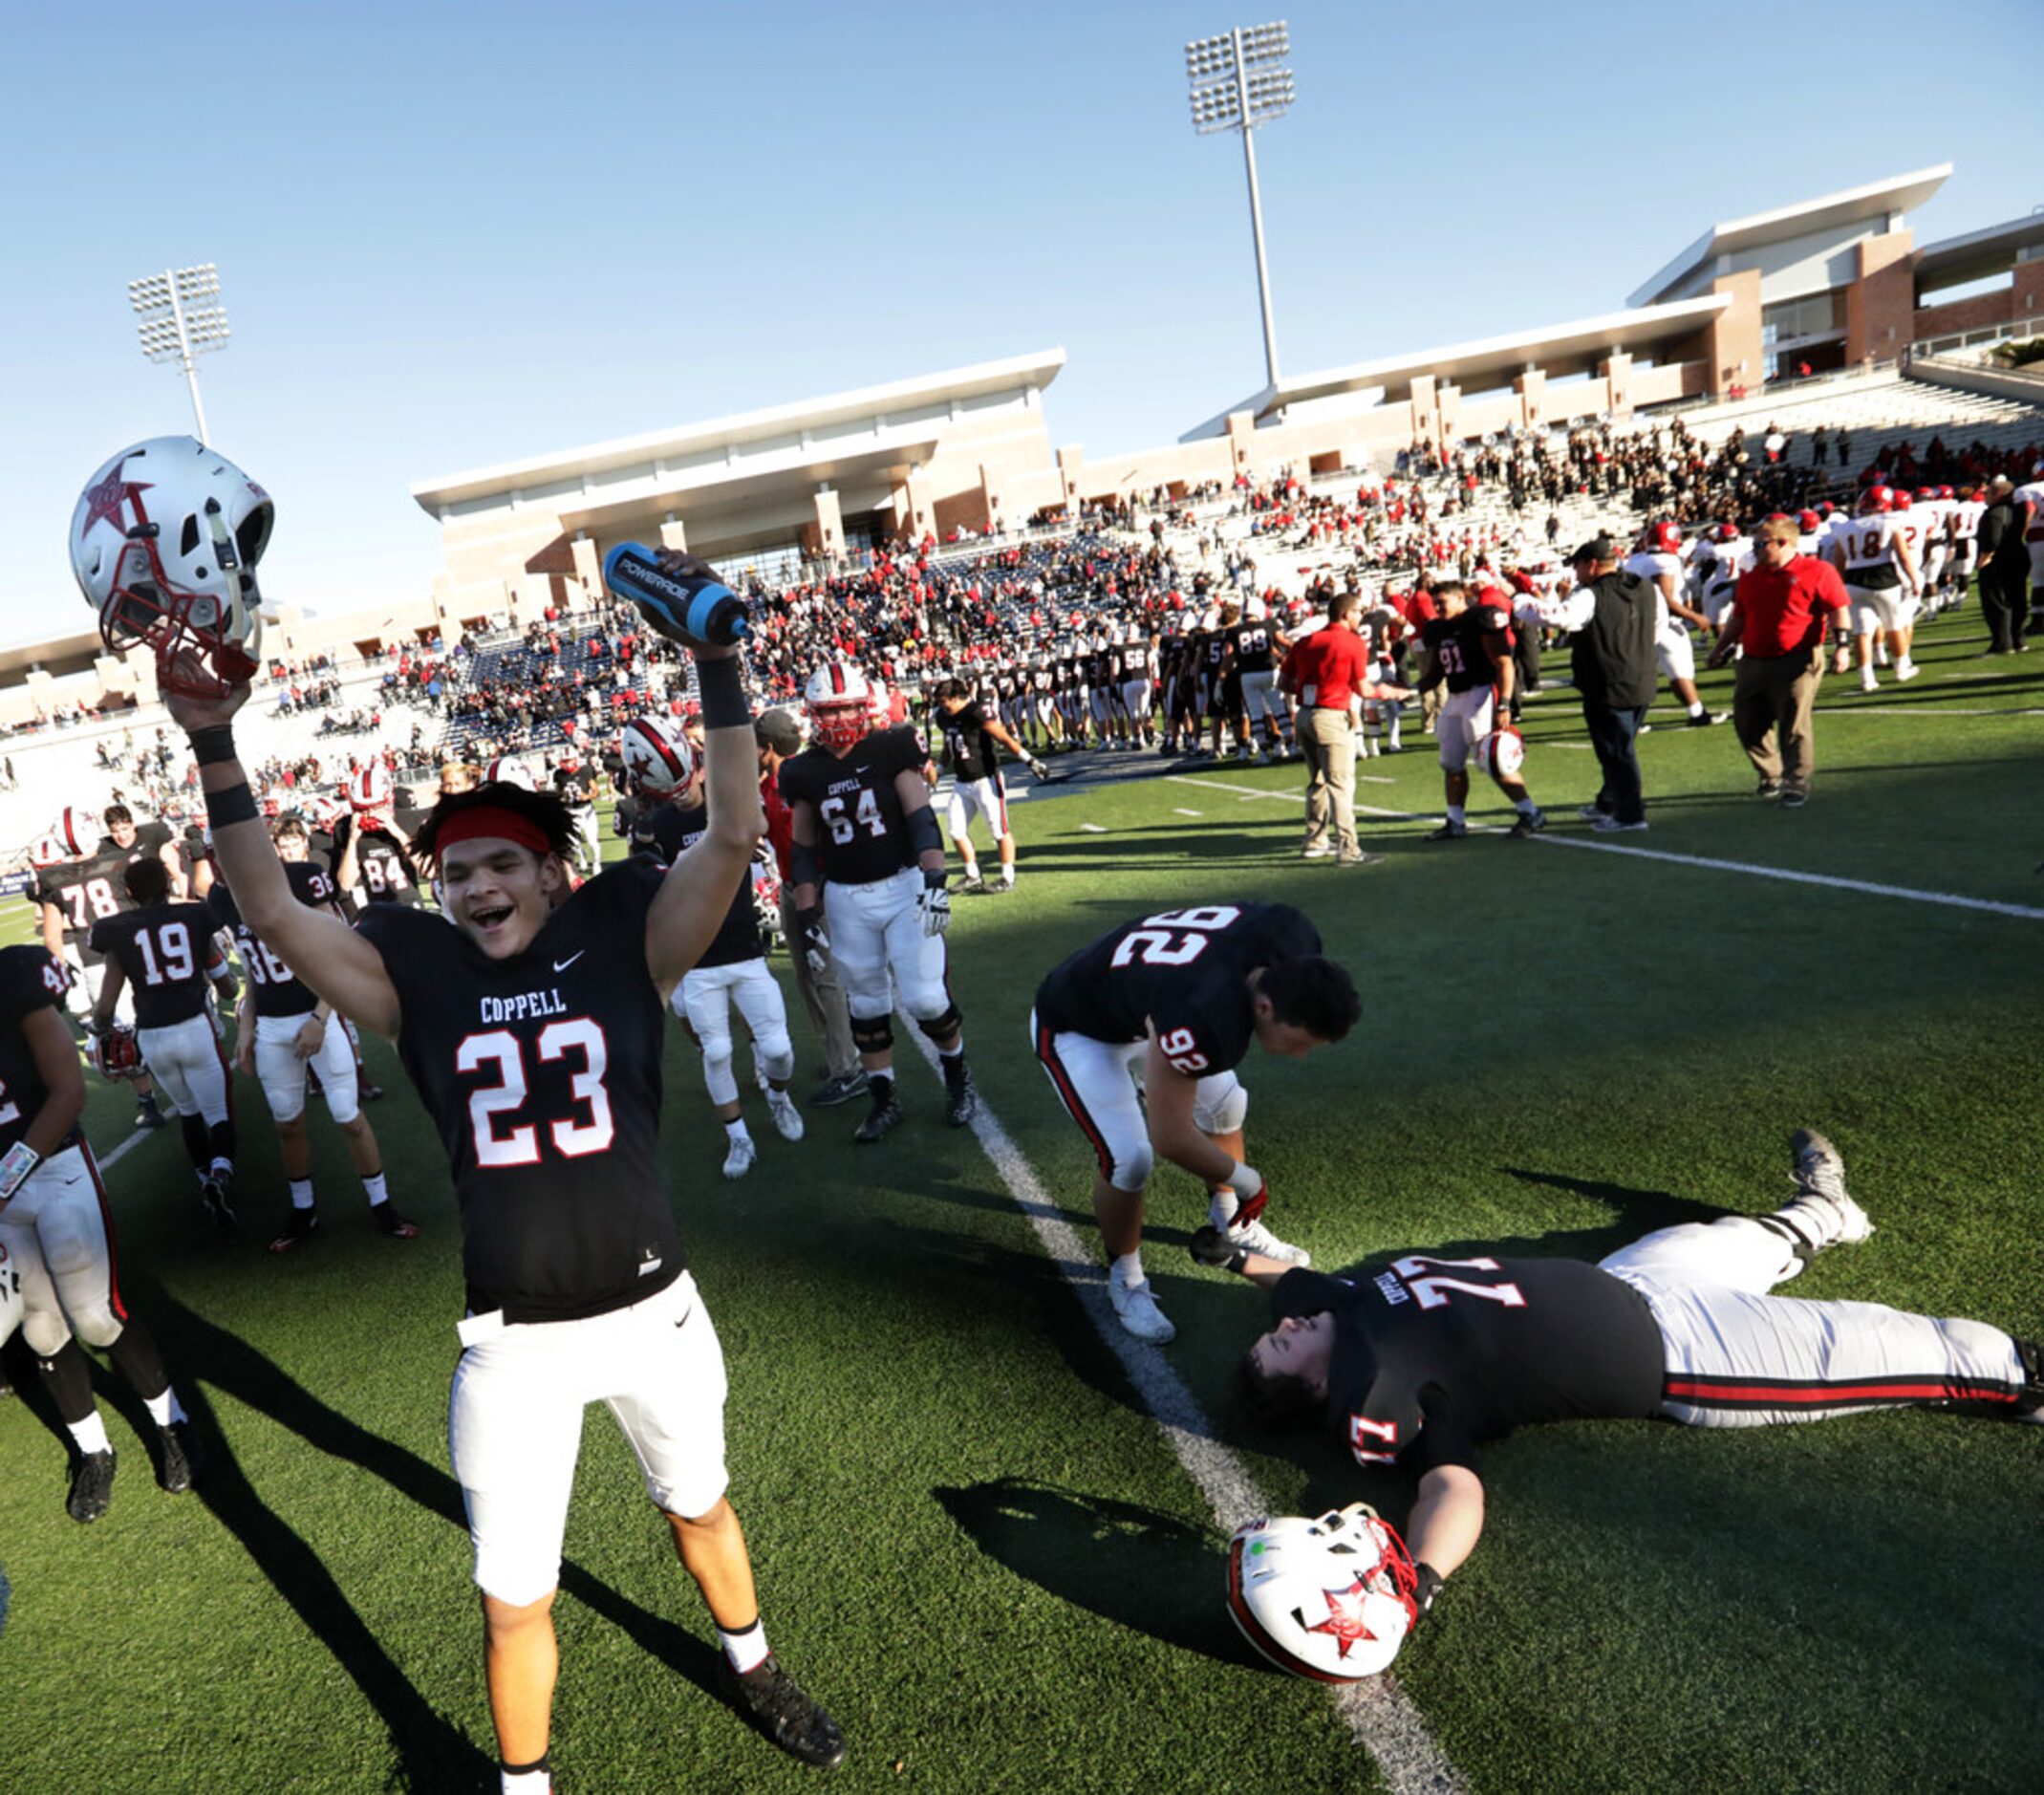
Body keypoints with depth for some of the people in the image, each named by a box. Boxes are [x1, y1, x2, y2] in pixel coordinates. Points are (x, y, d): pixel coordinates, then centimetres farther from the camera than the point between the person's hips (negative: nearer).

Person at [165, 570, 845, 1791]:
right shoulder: (418, 975, -3)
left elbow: (734, 837, -17)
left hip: (652, 1310, 0)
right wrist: (215, 746, -16)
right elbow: (273, 910, -9)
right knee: (514, 1599, 11)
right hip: (513, 1341, 0)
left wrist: (717, 661, -24)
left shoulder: (624, 940, -7)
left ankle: (751, 1669, 55)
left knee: (701, 1508, 25)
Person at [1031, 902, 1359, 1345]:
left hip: (1140, 1002, 8)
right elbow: (1171, 1139, -33)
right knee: (1128, 1158, -17)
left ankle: (1232, 1226, 37)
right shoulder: (1201, 1021, -45)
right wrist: (1246, 1181, -15)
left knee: (1225, 1103, 15)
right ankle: (1124, 1279, 10)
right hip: (1076, 1029, -8)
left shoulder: (1296, 944, -24)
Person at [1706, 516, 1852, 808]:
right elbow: (1738, 619, 23)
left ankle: (1797, 786, 6)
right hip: (1754, 662, 6)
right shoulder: (1750, 579, 13)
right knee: (1748, 725, 9)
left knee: (1795, 728, -4)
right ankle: (1772, 777, 29)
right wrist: (1720, 649, 24)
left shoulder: (1816, 571, -6)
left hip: (1797, 662, -6)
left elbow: (1838, 611, -6)